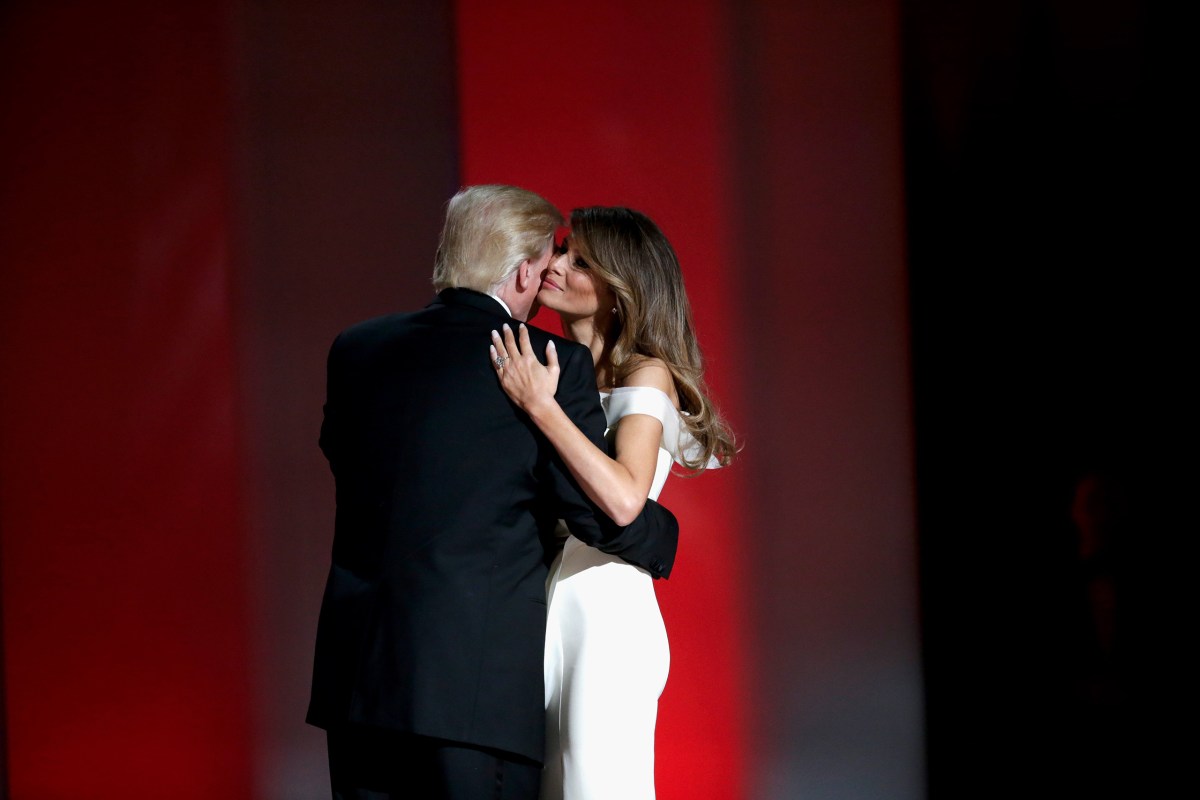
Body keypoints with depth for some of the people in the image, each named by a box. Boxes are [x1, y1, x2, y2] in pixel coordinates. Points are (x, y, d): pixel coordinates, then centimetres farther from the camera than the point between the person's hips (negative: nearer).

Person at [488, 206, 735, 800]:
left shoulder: (647, 376, -5)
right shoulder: (552, 373, 13)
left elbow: (624, 500, -23)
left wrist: (539, 405, -21)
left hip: (607, 621, -6)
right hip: (537, 617, 6)